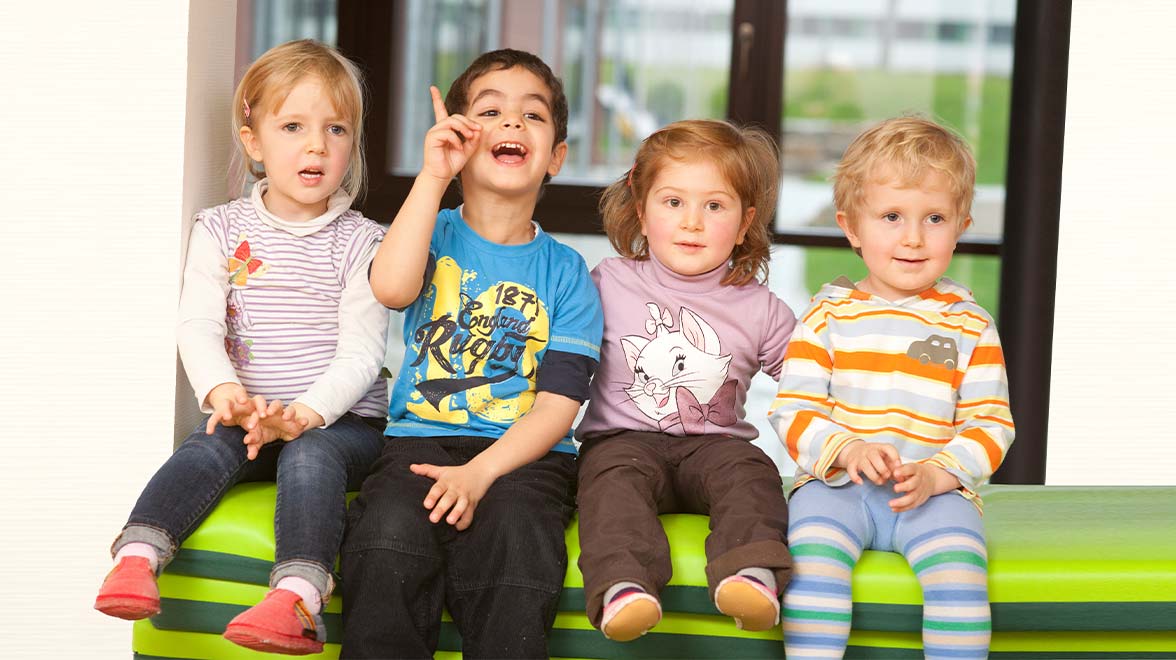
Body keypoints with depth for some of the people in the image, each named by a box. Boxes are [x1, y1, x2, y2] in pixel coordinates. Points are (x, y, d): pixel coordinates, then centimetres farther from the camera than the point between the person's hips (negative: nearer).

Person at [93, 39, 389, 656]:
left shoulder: (360, 242, 2)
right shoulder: (222, 230, 8)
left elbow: (360, 353, -7)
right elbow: (199, 328, -3)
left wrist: (305, 413, -25)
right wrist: (223, 391, -24)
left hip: (340, 418, -3)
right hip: (246, 413, 3)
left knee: (310, 457, -33)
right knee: (206, 448, -28)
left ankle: (297, 597, -51)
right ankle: (136, 559, -43)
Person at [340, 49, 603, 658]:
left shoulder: (565, 271, 9)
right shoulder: (434, 235, 11)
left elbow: (558, 404, -2)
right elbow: (391, 287, -15)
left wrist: (479, 472, -17)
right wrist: (432, 177, -11)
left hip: (522, 454, 0)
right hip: (421, 441, 0)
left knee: (516, 537, -34)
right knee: (389, 532, -32)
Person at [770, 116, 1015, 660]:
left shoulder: (970, 325, 8)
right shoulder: (829, 315, 7)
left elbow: (991, 423, 5)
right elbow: (793, 410, 2)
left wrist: (936, 475, -13)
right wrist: (848, 450, -17)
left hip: (936, 491, 0)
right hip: (838, 483, 0)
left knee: (957, 564, -29)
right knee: (814, 551, -30)